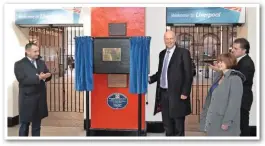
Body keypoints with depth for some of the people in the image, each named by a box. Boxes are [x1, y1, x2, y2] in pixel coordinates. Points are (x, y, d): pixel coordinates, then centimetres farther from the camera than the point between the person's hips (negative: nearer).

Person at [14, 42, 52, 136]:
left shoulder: (41, 62, 11)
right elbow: (22, 80, -17)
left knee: (37, 124, 15)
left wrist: (45, 76, -13)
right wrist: (38, 78, -25)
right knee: (24, 125, 7)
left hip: (40, 98, 5)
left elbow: (48, 75, 10)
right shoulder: (19, 64, -6)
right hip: (27, 98, -5)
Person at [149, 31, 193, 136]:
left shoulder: (183, 52, -5)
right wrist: (150, 79, 0)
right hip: (163, 93, 6)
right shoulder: (162, 54, 13)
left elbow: (188, 75, -9)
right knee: (167, 123, 14)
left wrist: (185, 92, -15)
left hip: (177, 93, -6)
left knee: (178, 123, 5)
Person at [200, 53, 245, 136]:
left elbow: (234, 103, -19)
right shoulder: (219, 77, 12)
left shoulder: (235, 79, -14)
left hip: (224, 120, -8)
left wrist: (226, 122, -21)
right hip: (214, 118, 8)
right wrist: (206, 113, 14)